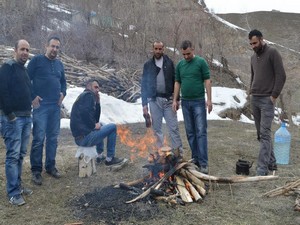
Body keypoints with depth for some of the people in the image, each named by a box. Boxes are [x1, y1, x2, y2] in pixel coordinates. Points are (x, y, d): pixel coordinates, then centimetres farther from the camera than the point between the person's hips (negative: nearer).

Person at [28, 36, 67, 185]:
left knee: (53, 138, 10)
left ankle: (50, 166, 21)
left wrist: (63, 93, 7)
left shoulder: (59, 64, 14)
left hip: (56, 106, 6)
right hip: (41, 105, -5)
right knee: (38, 138, -5)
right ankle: (36, 170, 5)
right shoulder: (36, 60, -2)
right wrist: (32, 97, -10)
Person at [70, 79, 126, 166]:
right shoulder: (88, 95, -7)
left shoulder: (82, 97, 22)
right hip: (85, 137, -10)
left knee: (100, 126, 33)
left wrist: (98, 103, 13)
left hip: (79, 137, 10)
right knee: (112, 127, -1)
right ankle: (110, 159, 4)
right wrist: (94, 125, -13)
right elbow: (85, 112, -26)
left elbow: (96, 118, 22)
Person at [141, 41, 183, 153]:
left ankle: (178, 151, 6)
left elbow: (175, 82, 6)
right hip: (154, 100, 1)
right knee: (157, 128, 6)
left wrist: (177, 99, 0)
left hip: (168, 100, 0)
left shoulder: (169, 63, 5)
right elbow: (144, 85, 4)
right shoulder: (148, 65, 5)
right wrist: (144, 104, 0)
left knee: (173, 127, -1)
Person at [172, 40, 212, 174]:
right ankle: (195, 159, 19)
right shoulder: (180, 65, 10)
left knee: (201, 132, -8)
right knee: (190, 132, 8)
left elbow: (207, 81, -7)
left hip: (199, 101, -5)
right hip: (185, 102, 5)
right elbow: (177, 83, 13)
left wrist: (209, 99, -14)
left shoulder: (201, 62, -5)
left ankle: (203, 163, -7)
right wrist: (175, 100, 5)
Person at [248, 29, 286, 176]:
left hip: (267, 100, -7)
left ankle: (262, 168, -11)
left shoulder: (272, 53, -7)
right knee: (260, 133, 10)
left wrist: (274, 95, -13)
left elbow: (281, 76, -11)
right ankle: (271, 162, 21)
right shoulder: (253, 57, 16)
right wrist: (251, 92, 12)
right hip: (254, 99, 8)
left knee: (265, 133, -11)